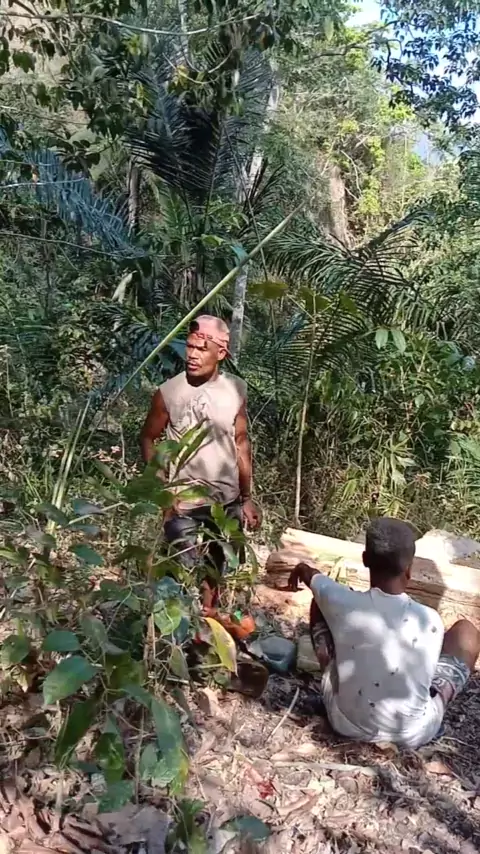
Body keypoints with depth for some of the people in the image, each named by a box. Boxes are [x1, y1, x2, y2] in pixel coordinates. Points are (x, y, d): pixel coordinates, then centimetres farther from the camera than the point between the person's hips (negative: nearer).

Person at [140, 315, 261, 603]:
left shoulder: (236, 390, -4)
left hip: (228, 501, 4)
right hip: (183, 504, -3)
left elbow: (241, 443, 5)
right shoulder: (169, 391, -12)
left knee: (216, 571, 20)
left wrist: (247, 497, 6)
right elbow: (148, 439, -2)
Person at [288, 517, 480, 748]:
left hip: (347, 724, 1)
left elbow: (307, 572, 5)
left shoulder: (343, 603, -19)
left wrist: (301, 570, 31)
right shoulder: (429, 620, -21)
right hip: (413, 733, 0)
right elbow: (426, 674, -1)